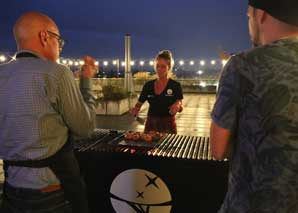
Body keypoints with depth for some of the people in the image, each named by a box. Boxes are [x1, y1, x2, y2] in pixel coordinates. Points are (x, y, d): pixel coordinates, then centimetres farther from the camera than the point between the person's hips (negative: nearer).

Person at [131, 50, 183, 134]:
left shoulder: (175, 86, -7)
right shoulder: (148, 85, 1)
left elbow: (180, 109, -2)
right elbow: (139, 103, 7)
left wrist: (178, 105, -24)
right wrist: (135, 110, -14)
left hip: (168, 125, -2)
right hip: (150, 124, 3)